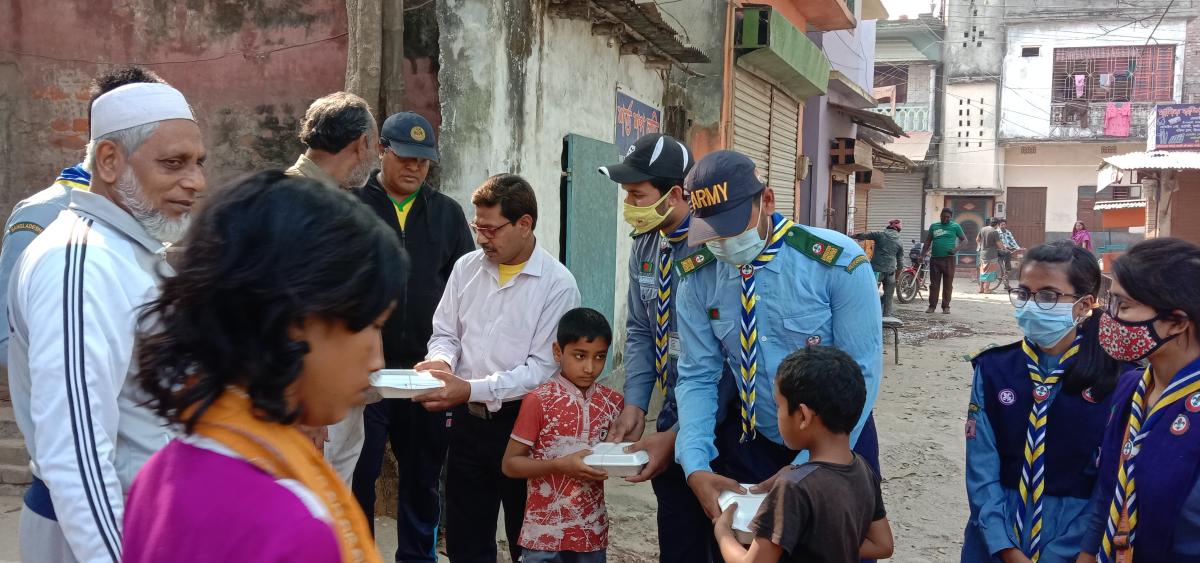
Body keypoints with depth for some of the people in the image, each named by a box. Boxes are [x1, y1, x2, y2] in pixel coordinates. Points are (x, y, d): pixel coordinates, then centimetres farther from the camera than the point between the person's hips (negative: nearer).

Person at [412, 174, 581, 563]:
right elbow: (444, 332, 11)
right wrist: (441, 360, -12)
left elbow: (543, 367, -16)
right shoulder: (466, 268, 4)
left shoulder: (558, 284, -12)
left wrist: (472, 389, -24)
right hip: (467, 421, 5)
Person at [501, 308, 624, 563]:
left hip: (592, 532, 4)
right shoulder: (539, 401, -11)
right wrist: (561, 465, -20)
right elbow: (510, 464, -8)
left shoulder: (613, 403, 2)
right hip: (545, 532, -4)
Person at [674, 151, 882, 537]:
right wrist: (696, 467, -24)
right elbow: (697, 377, -9)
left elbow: (861, 375, -19)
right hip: (747, 442, 2)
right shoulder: (697, 277, -10)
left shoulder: (838, 263, -21)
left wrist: (807, 467, -24)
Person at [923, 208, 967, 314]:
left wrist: (956, 249, -10)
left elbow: (964, 239, 8)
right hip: (935, 259, 2)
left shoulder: (955, 226, 6)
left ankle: (946, 306, 10)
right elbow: (927, 242, 15)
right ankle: (932, 305, 7)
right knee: (934, 284, 2)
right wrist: (922, 255, 5)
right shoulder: (934, 226, 13)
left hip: (949, 259, -2)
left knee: (948, 284, 3)